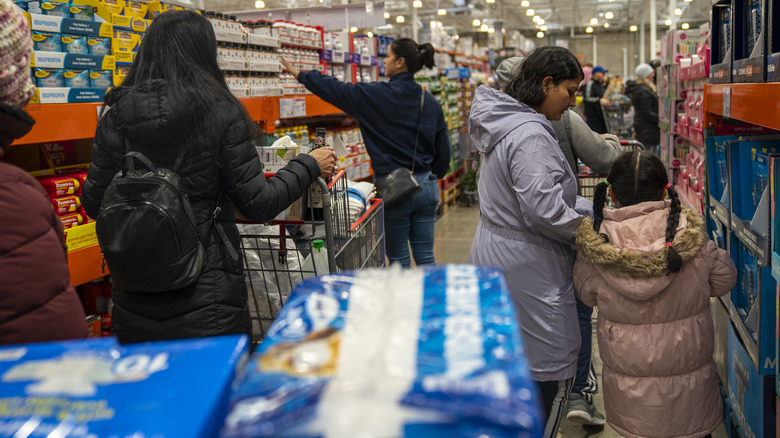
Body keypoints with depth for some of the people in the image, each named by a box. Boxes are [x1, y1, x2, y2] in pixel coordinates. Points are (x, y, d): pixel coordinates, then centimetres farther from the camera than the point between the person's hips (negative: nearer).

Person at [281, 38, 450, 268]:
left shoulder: (375, 95, -11)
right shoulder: (430, 101, 5)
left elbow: (335, 90, 0)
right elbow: (443, 149, 9)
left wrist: (299, 74, 14)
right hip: (426, 185, 5)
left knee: (399, 259, 7)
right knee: (425, 258, 11)